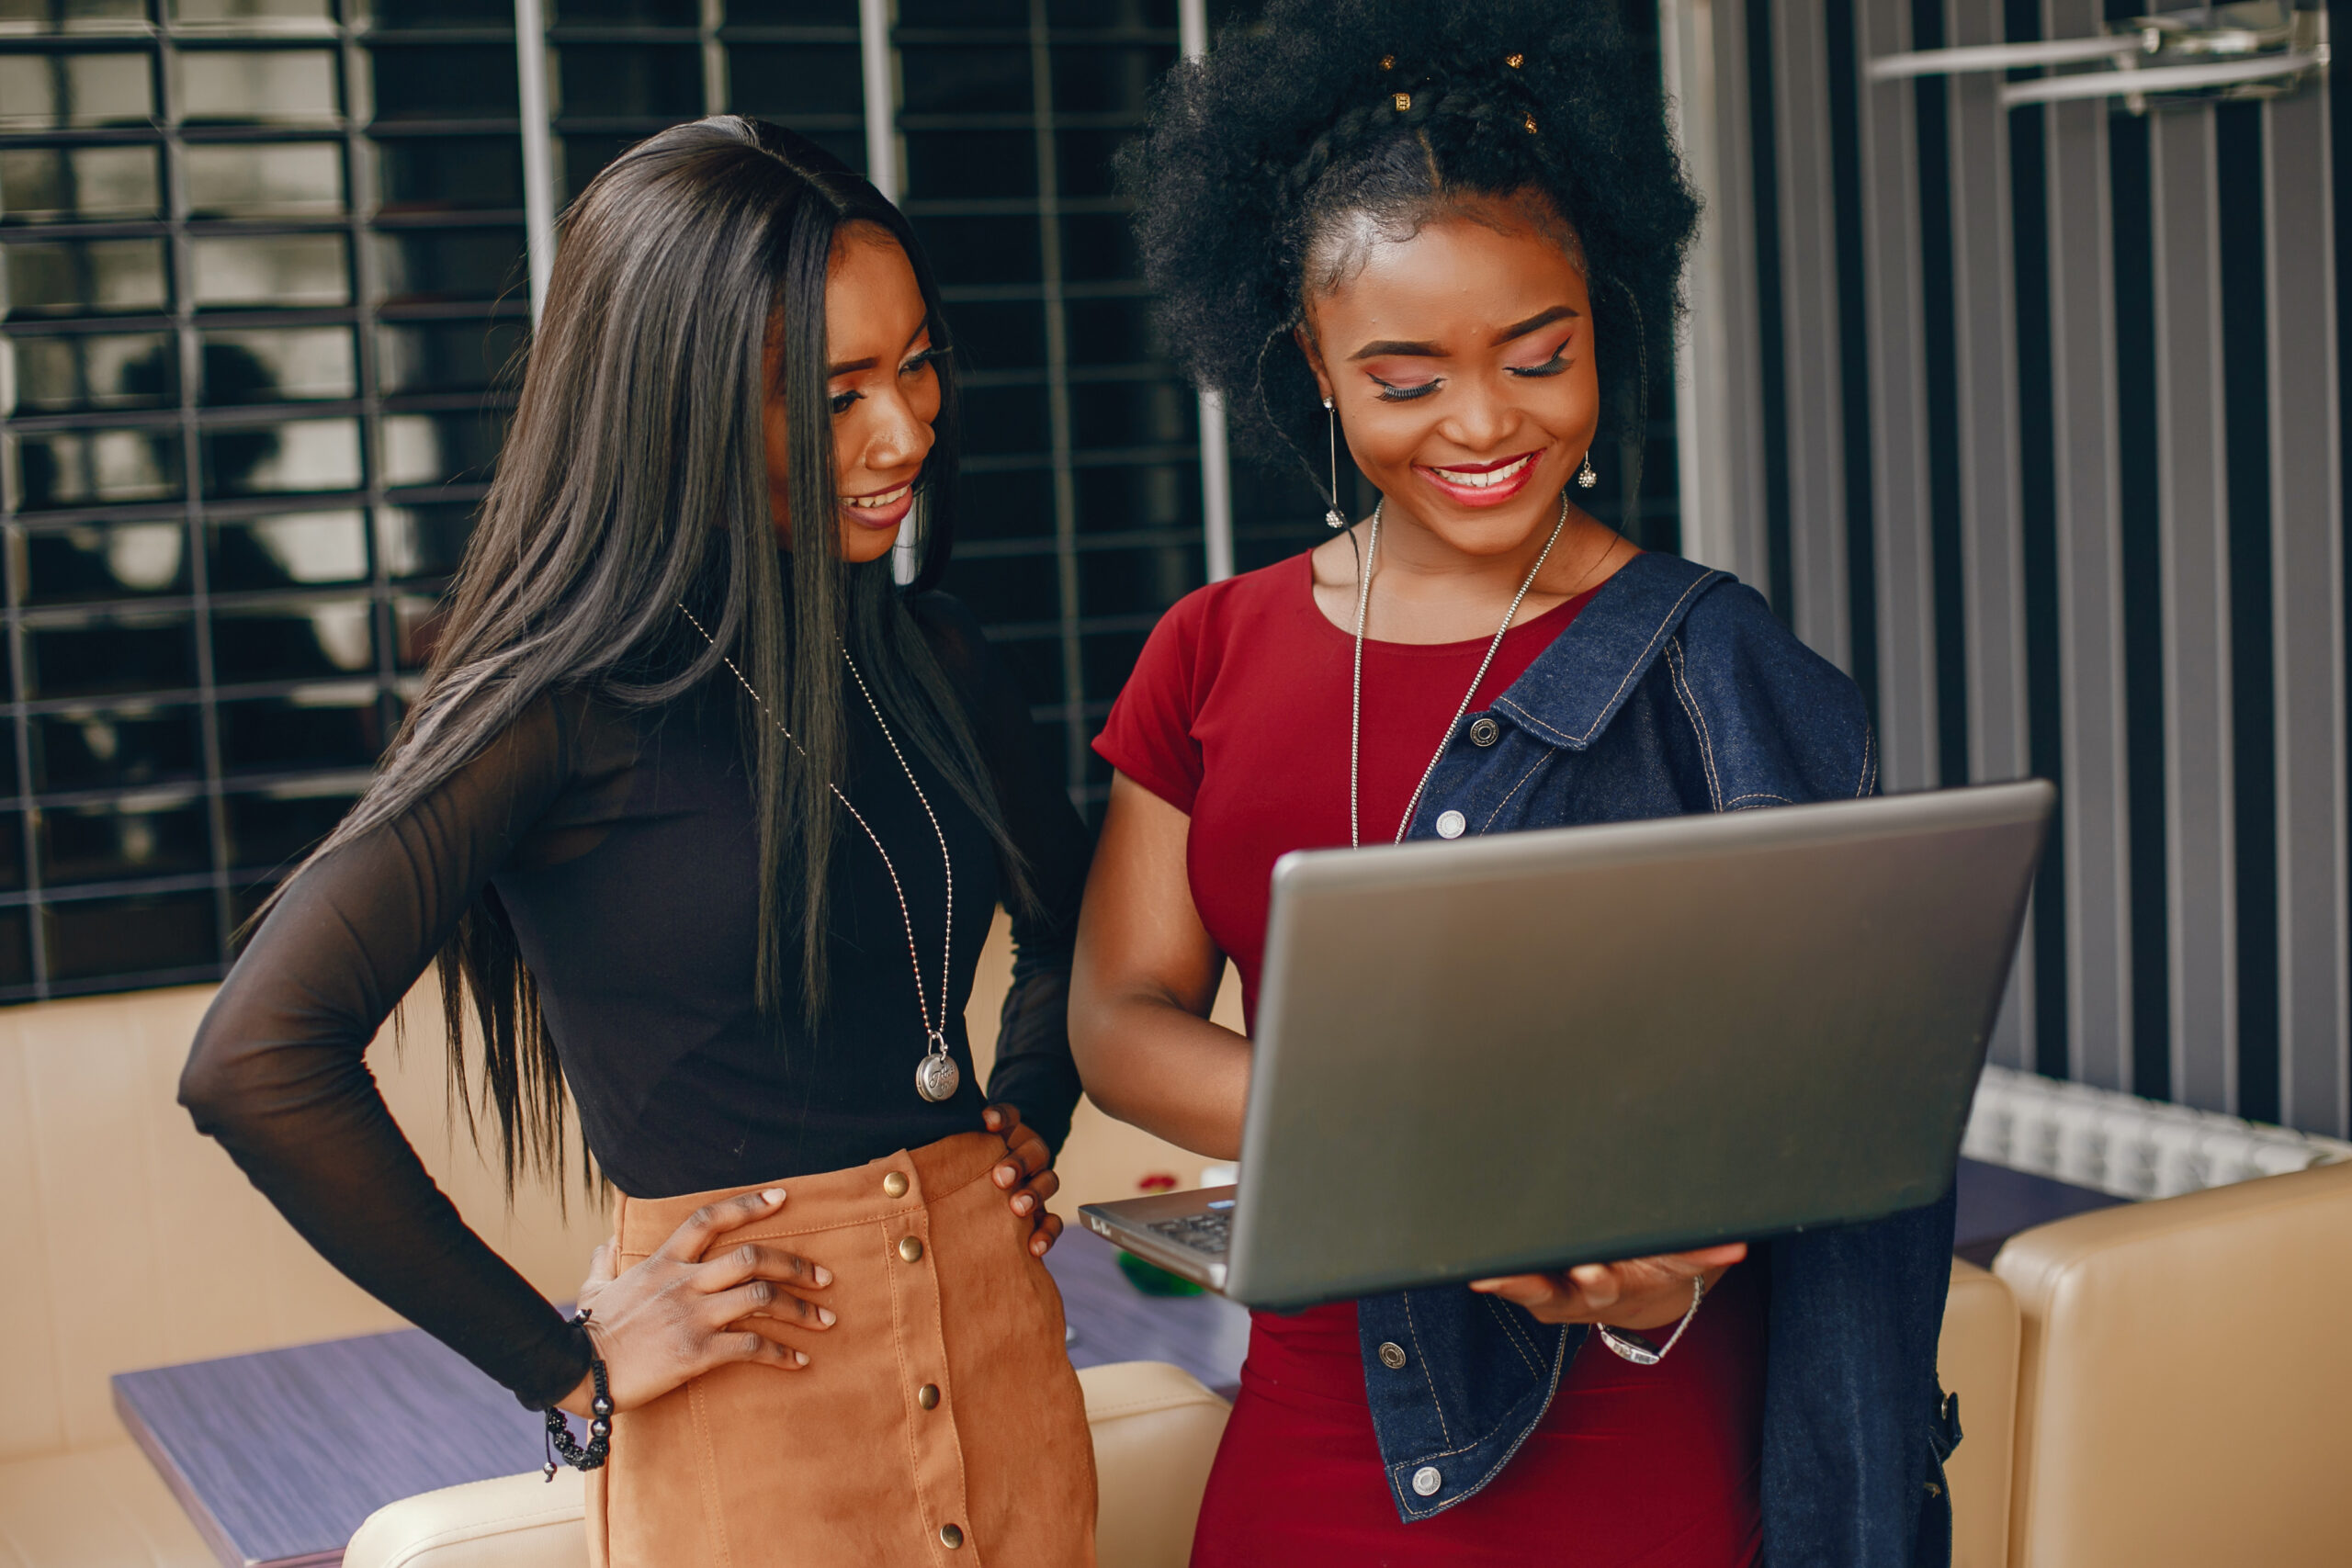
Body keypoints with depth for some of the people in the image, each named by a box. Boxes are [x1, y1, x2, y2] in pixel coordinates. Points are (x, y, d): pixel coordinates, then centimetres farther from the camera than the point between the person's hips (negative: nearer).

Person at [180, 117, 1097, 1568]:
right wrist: (567, 1368, -15)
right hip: (752, 1423, -6)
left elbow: (1073, 925, 24)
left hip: (1004, 1353, 6)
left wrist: (1030, 1119, 6)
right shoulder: (573, 702, -14)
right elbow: (257, 1060, -22)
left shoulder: (933, 658, 4)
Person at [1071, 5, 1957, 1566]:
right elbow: (1121, 1019, -3)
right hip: (1306, 1440, 3)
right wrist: (1407, 1155, -21)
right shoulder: (1215, 657, 4)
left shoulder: (1717, 676, -6)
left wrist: (1665, 1269, -29)